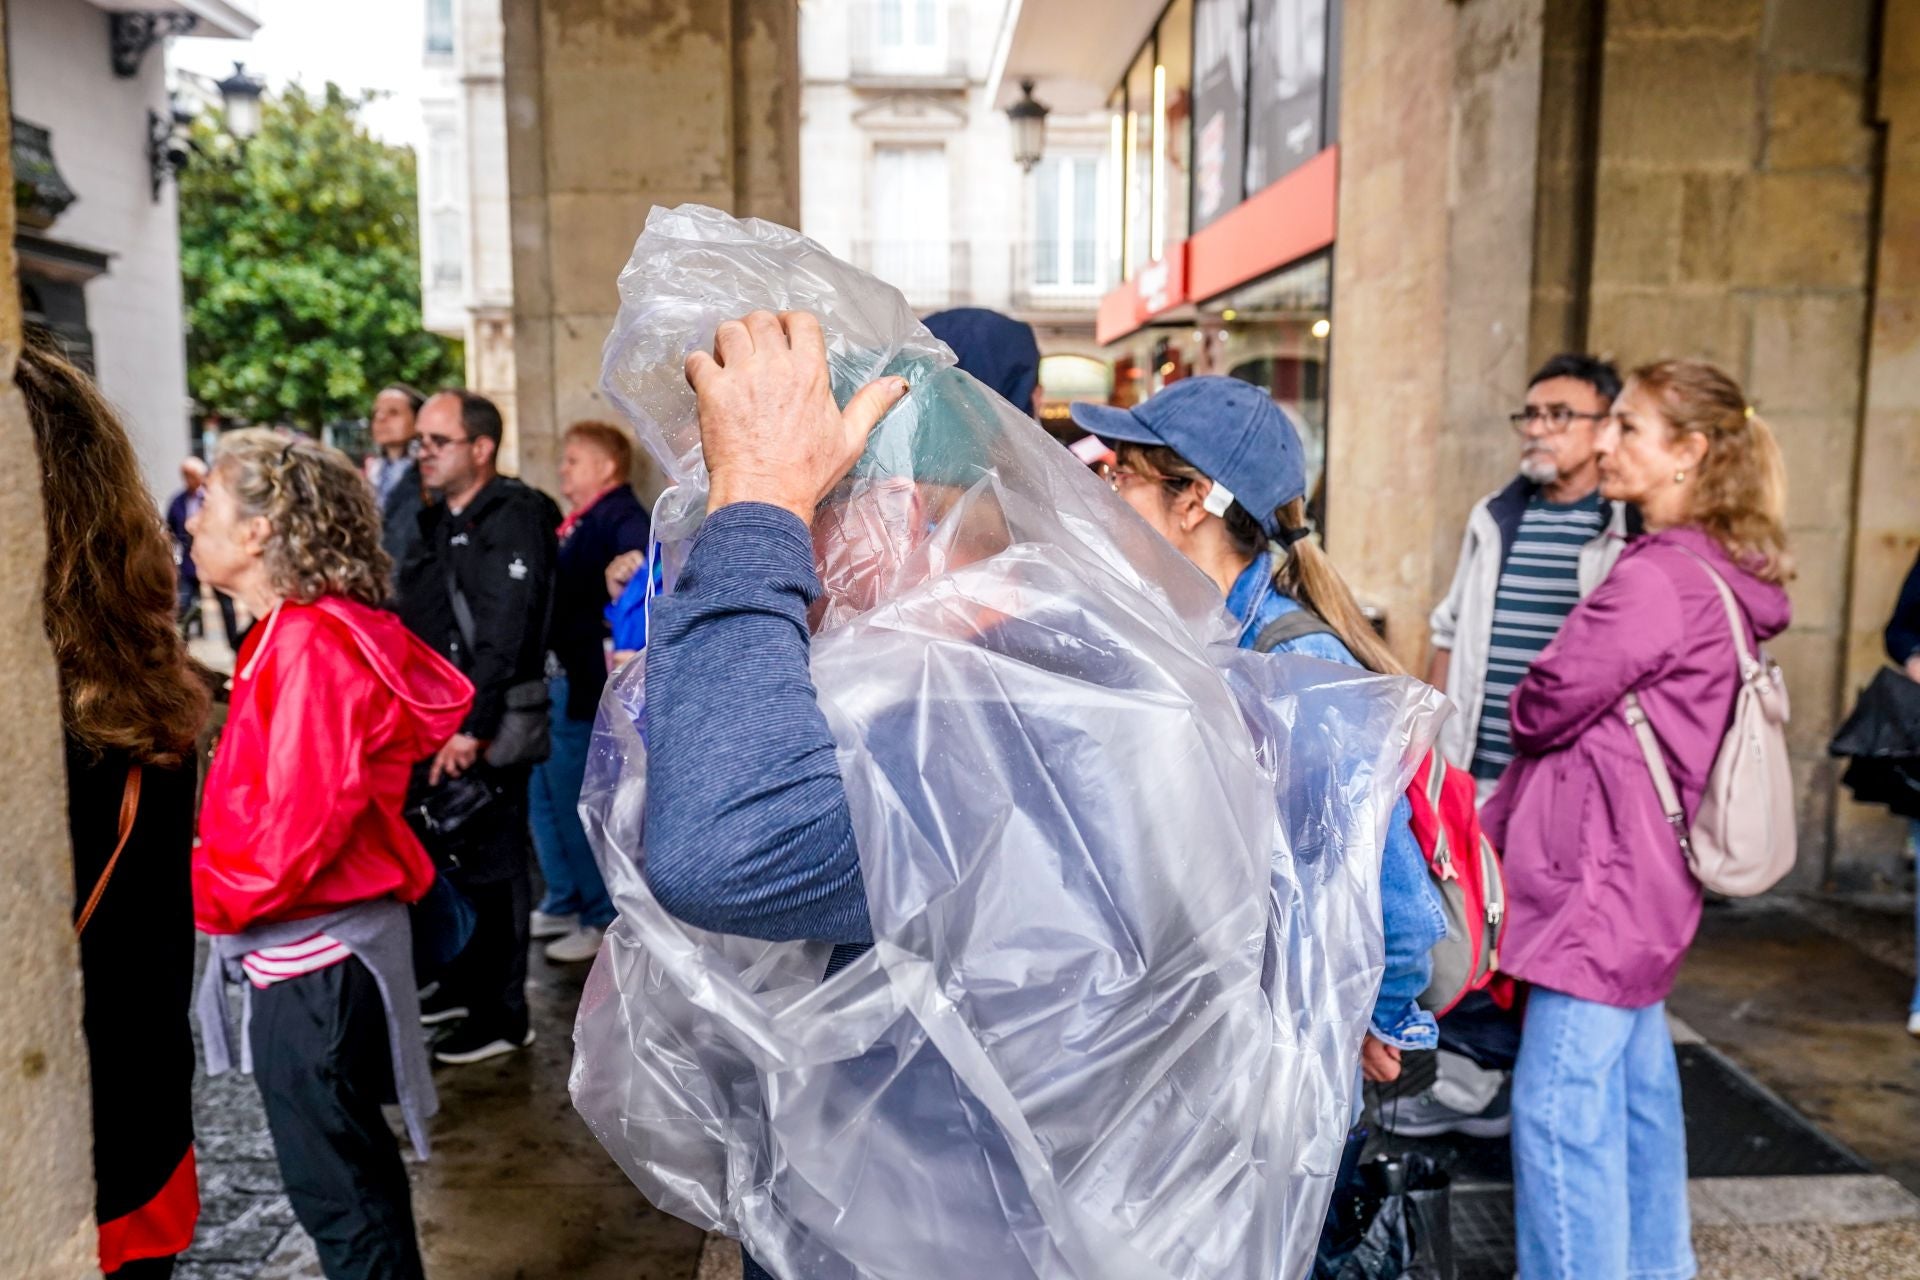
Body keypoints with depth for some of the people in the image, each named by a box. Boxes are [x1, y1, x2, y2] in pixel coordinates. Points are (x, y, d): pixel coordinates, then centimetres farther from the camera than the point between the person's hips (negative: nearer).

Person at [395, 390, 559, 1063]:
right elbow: (414, 624, 17)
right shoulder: (438, 521, 15)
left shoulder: (514, 518, -13)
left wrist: (472, 728, -26)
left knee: (492, 867, 0)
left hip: (486, 731, -8)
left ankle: (502, 1015, 12)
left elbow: (503, 637, -22)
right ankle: (464, 984, 33)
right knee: (446, 855, 16)